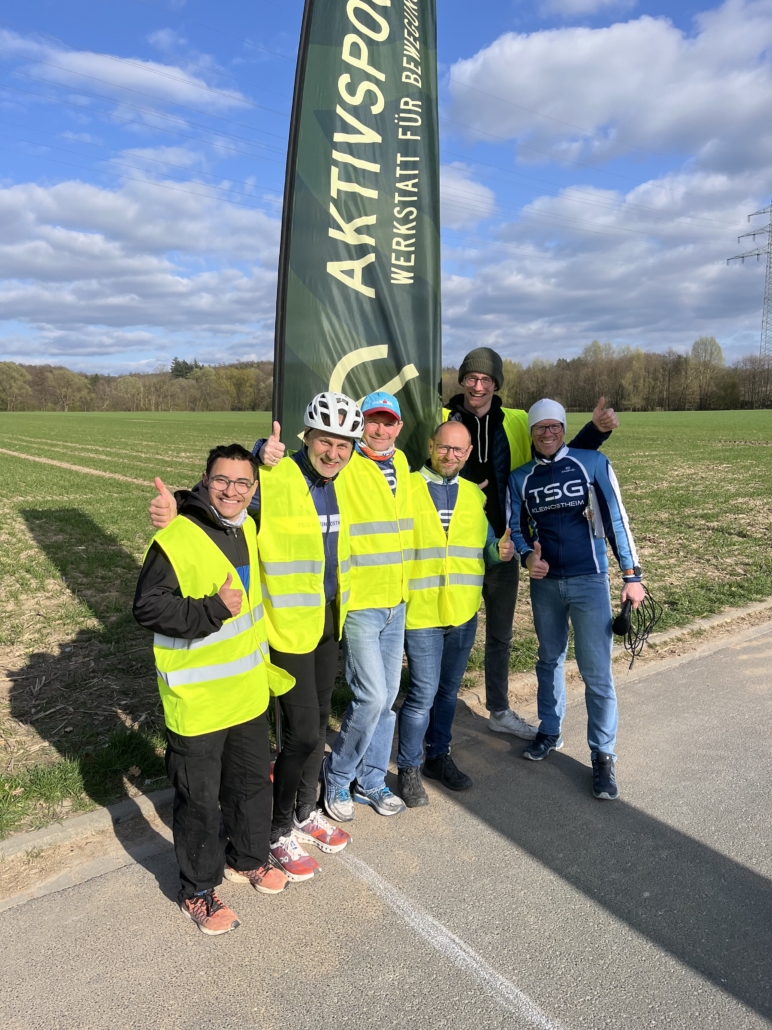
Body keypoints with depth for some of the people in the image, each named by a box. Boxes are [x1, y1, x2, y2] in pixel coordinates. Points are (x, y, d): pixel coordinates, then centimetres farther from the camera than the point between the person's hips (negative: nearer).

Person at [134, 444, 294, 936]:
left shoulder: (248, 529, 4)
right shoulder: (176, 539, -21)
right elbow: (148, 607, -22)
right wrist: (214, 611, -28)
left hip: (249, 692, 7)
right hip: (196, 703, -7)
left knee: (254, 779, 22)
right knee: (199, 797, 10)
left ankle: (248, 858, 46)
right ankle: (198, 889, 33)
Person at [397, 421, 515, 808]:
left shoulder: (475, 495, 10)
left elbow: (484, 550, 15)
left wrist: (500, 551, -5)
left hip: (464, 612, 5)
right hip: (421, 610, -5)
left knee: (448, 691, 17)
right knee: (423, 693, -3)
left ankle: (438, 755, 36)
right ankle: (409, 769, 17)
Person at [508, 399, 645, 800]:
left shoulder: (592, 463, -4)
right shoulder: (520, 478, 4)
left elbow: (616, 519, -3)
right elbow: (516, 528, 10)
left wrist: (632, 575, -5)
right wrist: (528, 557, -12)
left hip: (589, 582, -3)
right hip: (544, 583, 4)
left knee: (596, 671, -3)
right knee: (549, 660, 17)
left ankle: (603, 756, 11)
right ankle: (549, 732, 35)